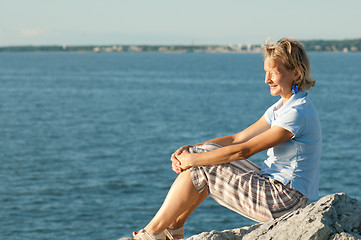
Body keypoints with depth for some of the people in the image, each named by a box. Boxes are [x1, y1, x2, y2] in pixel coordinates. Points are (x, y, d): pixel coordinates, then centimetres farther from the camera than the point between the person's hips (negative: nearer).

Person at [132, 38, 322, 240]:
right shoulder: (280, 108, 12)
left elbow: (243, 151, -21)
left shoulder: (298, 113, -20)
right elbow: (238, 139, 11)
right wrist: (189, 149, 0)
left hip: (286, 198, -9)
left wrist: (193, 159, -14)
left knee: (198, 170, -8)